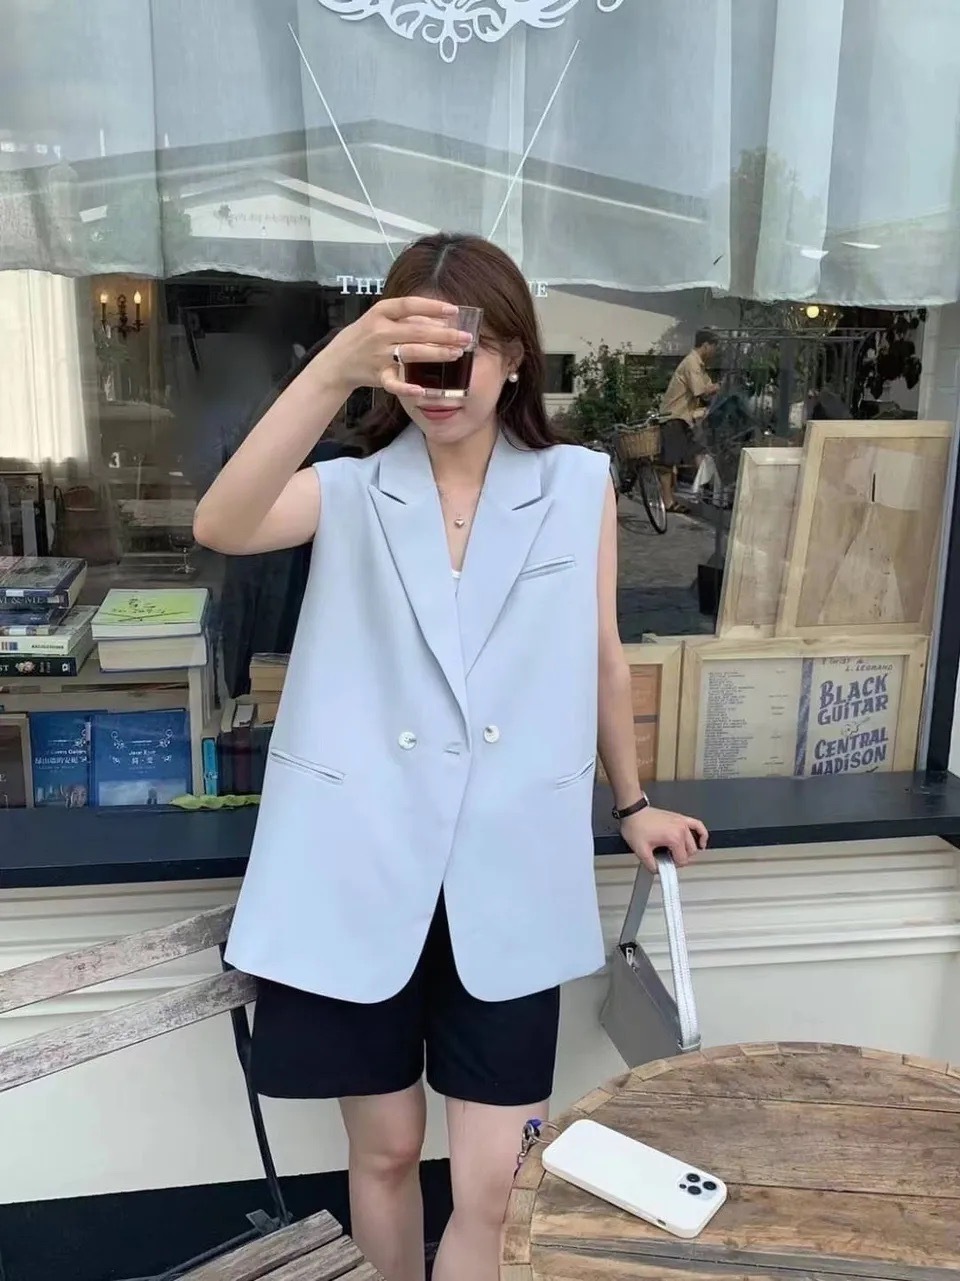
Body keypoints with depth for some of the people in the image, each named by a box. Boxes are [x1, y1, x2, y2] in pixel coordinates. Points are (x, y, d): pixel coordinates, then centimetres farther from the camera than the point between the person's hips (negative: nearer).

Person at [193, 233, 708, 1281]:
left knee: (494, 1186, 5)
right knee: (385, 1150, 16)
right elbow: (221, 528, -22)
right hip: (361, 867, 0)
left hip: (507, 876, 0)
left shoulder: (579, 486, 2)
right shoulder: (348, 492, 0)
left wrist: (631, 803, 22)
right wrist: (336, 368, -34)